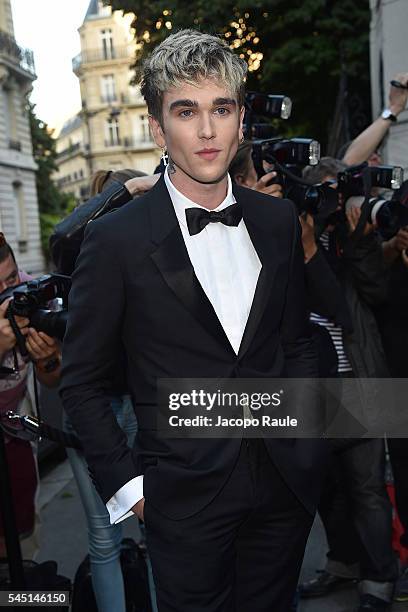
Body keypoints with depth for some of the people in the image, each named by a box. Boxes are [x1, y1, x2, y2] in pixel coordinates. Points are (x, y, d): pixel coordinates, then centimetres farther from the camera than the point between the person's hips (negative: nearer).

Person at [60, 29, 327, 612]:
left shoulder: (278, 221, 1)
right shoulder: (116, 239, -12)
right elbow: (82, 381, -5)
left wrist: (307, 445, 6)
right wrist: (125, 485, -6)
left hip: (286, 480, 4)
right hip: (186, 495, -3)